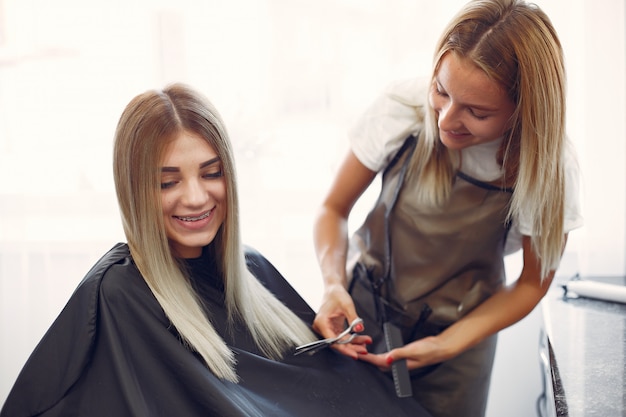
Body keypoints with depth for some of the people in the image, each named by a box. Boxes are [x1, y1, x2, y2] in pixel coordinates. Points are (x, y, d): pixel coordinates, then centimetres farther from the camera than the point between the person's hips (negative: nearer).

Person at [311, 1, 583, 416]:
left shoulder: (552, 169, -22)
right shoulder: (405, 105, -22)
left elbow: (533, 282, -8)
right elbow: (335, 209, -8)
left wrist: (448, 345, -20)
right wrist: (334, 284, -27)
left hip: (461, 326, 0)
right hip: (364, 303, 1)